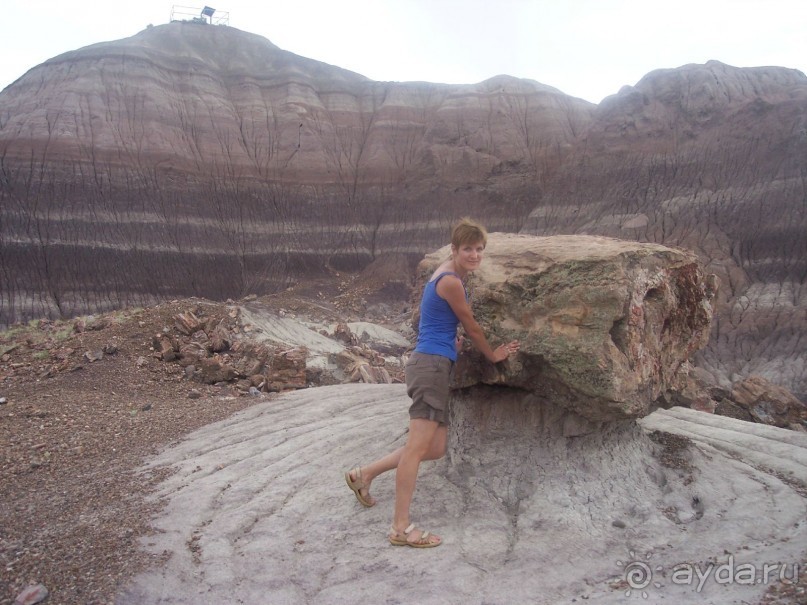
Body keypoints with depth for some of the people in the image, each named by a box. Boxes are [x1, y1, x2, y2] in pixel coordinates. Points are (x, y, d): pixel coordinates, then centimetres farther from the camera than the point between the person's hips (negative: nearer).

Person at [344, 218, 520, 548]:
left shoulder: (446, 274, 19)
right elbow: (472, 328, -1)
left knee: (434, 448, 12)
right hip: (432, 365, -10)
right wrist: (493, 354, 13)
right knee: (418, 446, -7)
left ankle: (364, 474, 22)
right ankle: (401, 528, 0)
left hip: (431, 364, 10)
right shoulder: (452, 281, -11)